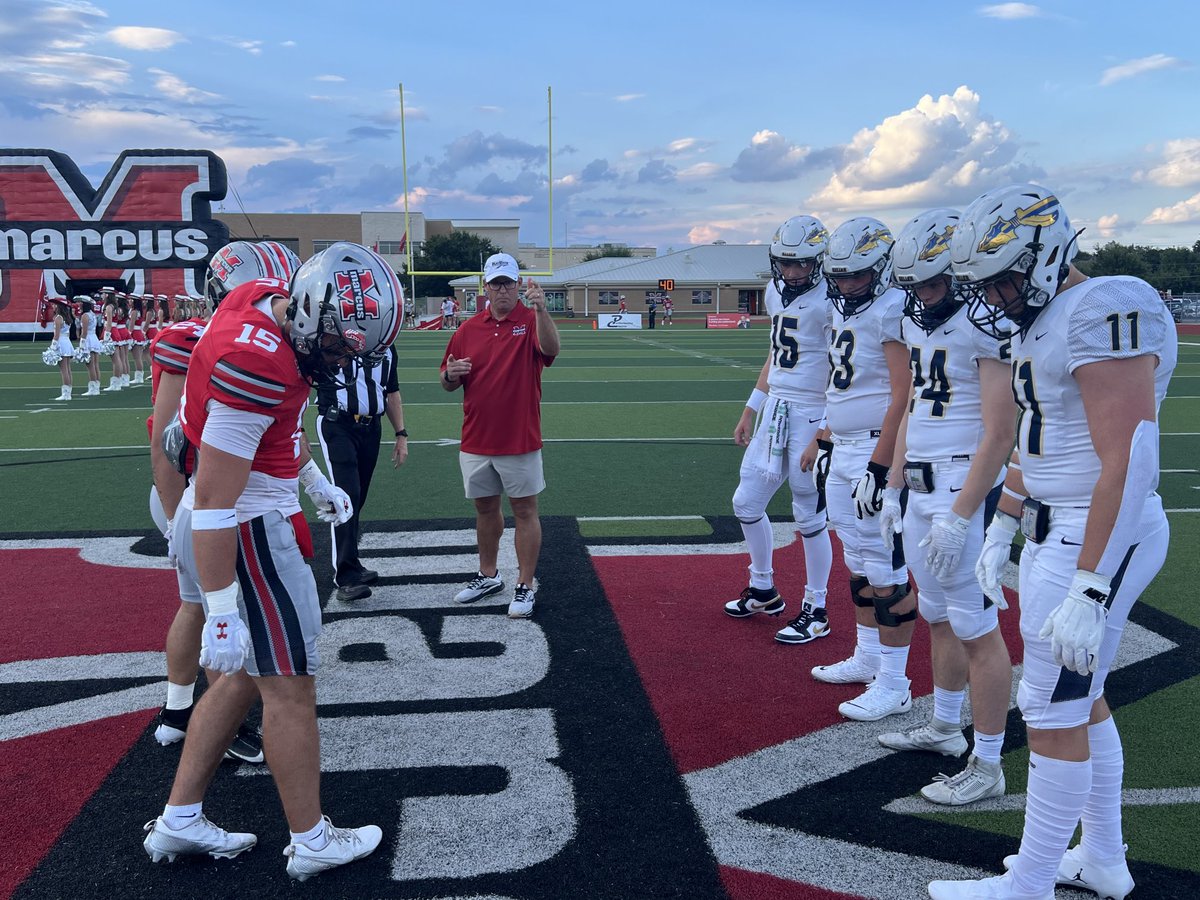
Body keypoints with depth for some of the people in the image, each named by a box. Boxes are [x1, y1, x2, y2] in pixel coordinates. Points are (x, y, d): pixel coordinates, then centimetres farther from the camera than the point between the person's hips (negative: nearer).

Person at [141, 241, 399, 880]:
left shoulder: (268, 298, 1)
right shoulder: (257, 363, -28)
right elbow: (214, 499, -27)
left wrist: (314, 481, 29)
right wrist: (222, 612, -23)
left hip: (235, 521, 10)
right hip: (246, 532, -10)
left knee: (245, 675, 19)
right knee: (290, 687, 4)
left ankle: (178, 822, 29)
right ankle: (311, 842, 21)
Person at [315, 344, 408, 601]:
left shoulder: (386, 345, 12)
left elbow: (392, 392, 21)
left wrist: (401, 434, 18)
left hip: (370, 427, 5)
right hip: (336, 425, -5)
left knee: (357, 499, 10)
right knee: (347, 496, -13)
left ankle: (348, 562, 24)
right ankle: (346, 576, -12)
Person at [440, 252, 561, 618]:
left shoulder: (531, 321, -6)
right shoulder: (469, 329, 7)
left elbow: (550, 350, -29)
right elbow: (448, 382, 13)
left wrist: (541, 309, -45)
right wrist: (451, 375, -11)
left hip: (520, 440, -5)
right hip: (476, 441, 5)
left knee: (525, 511, 3)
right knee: (485, 508, 17)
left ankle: (525, 587, 12)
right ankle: (488, 575, 33)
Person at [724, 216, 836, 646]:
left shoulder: (829, 301, -15)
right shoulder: (777, 292, 10)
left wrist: (822, 437, -19)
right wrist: (750, 412, 20)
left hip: (811, 415, -8)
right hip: (775, 410, 8)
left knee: (809, 516, 2)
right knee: (747, 502, 13)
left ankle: (815, 611, 17)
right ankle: (763, 590, 32)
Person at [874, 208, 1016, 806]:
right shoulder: (919, 324, 12)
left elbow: (999, 433, -19)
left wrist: (958, 516, -22)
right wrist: (894, 490, 20)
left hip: (965, 491, -8)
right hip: (921, 492, 9)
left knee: (976, 628, -1)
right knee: (938, 617, 19)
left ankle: (986, 767, 10)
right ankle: (944, 728, 37)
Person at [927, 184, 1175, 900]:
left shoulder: (1106, 315, -20)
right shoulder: (1044, 322, 11)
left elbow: (1128, 464, -25)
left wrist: (1087, 593, -26)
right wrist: (1002, 530, 24)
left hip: (1096, 540, -10)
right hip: (1053, 532, 10)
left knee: (1055, 713, 0)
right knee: (1080, 698, 18)